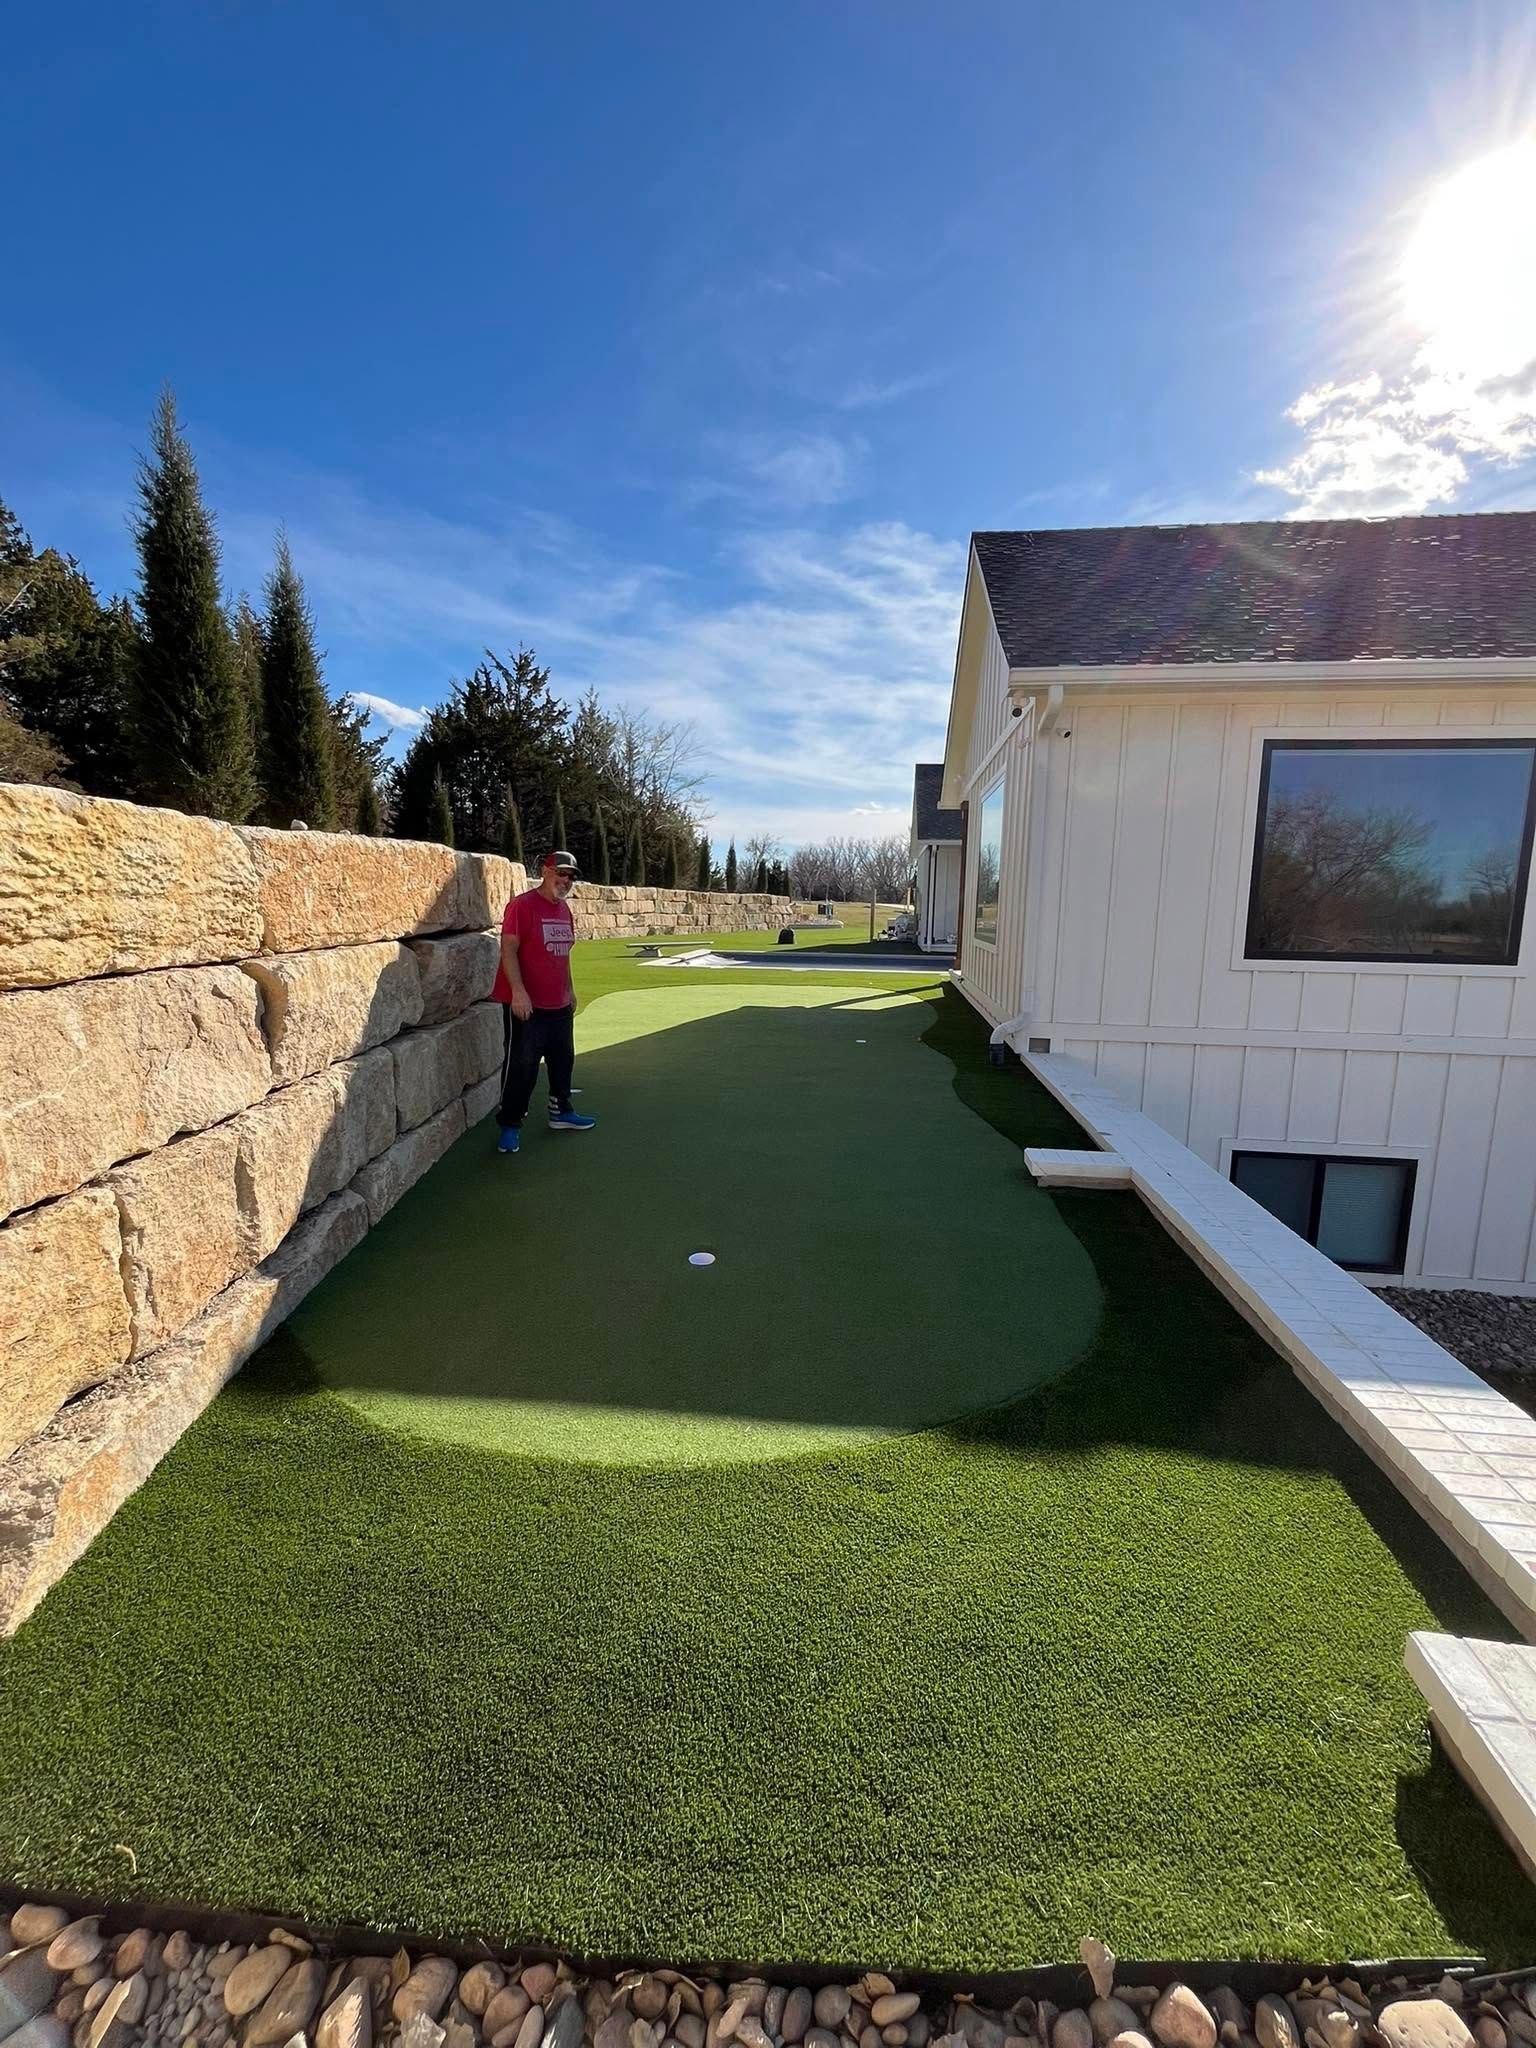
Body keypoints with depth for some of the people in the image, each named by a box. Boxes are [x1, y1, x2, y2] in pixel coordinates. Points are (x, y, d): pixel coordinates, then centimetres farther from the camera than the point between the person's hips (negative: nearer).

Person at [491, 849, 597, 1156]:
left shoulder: (565, 909, 12)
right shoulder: (522, 905, -13)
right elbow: (508, 950, -18)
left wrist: (569, 989, 20)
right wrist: (518, 991, -25)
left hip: (560, 1005, 8)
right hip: (526, 1005, -8)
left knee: (563, 1061, 17)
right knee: (521, 1066, -3)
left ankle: (560, 1112, 33)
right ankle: (510, 1125, 10)